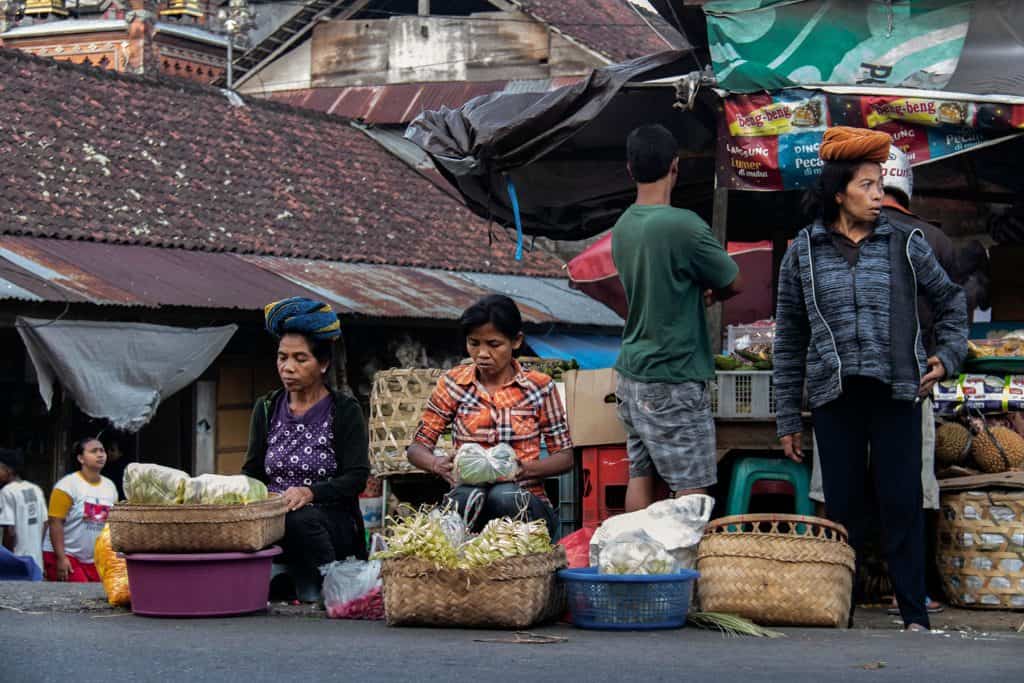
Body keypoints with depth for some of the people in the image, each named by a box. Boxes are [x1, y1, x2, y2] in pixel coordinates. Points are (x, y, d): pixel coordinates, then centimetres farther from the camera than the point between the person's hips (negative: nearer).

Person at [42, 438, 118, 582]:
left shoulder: (110, 486, 10)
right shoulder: (68, 485, -9)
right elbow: (55, 523, -13)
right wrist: (61, 558, -18)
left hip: (96, 560, 6)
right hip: (64, 557, -6)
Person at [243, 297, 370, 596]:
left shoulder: (345, 411, 4)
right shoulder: (267, 409, 18)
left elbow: (356, 478, -6)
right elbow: (253, 469, 16)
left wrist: (309, 493, -24)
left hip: (332, 521, -3)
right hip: (272, 520, 3)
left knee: (301, 520, -38)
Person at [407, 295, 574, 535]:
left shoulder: (539, 387, 4)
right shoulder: (453, 384, 7)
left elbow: (565, 457, 6)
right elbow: (417, 447, 8)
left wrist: (526, 469, -16)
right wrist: (437, 465, -17)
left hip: (525, 504, 0)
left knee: (504, 495, -35)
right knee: (468, 495, -35)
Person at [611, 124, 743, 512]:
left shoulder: (622, 227, 6)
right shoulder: (683, 225, -18)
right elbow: (734, 284, -5)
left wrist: (697, 292, 6)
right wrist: (709, 294, 14)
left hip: (632, 375, 8)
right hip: (673, 384, -8)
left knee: (640, 476, 11)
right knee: (691, 489, -3)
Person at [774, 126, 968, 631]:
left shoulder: (905, 244, 6)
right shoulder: (803, 252, 6)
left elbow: (950, 301, 20)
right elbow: (789, 341, 9)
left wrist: (947, 354, 4)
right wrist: (788, 418, 8)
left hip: (897, 394, 0)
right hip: (835, 397, 1)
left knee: (903, 503, -2)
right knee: (841, 508, 5)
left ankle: (914, 614, 4)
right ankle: (838, 612, 13)